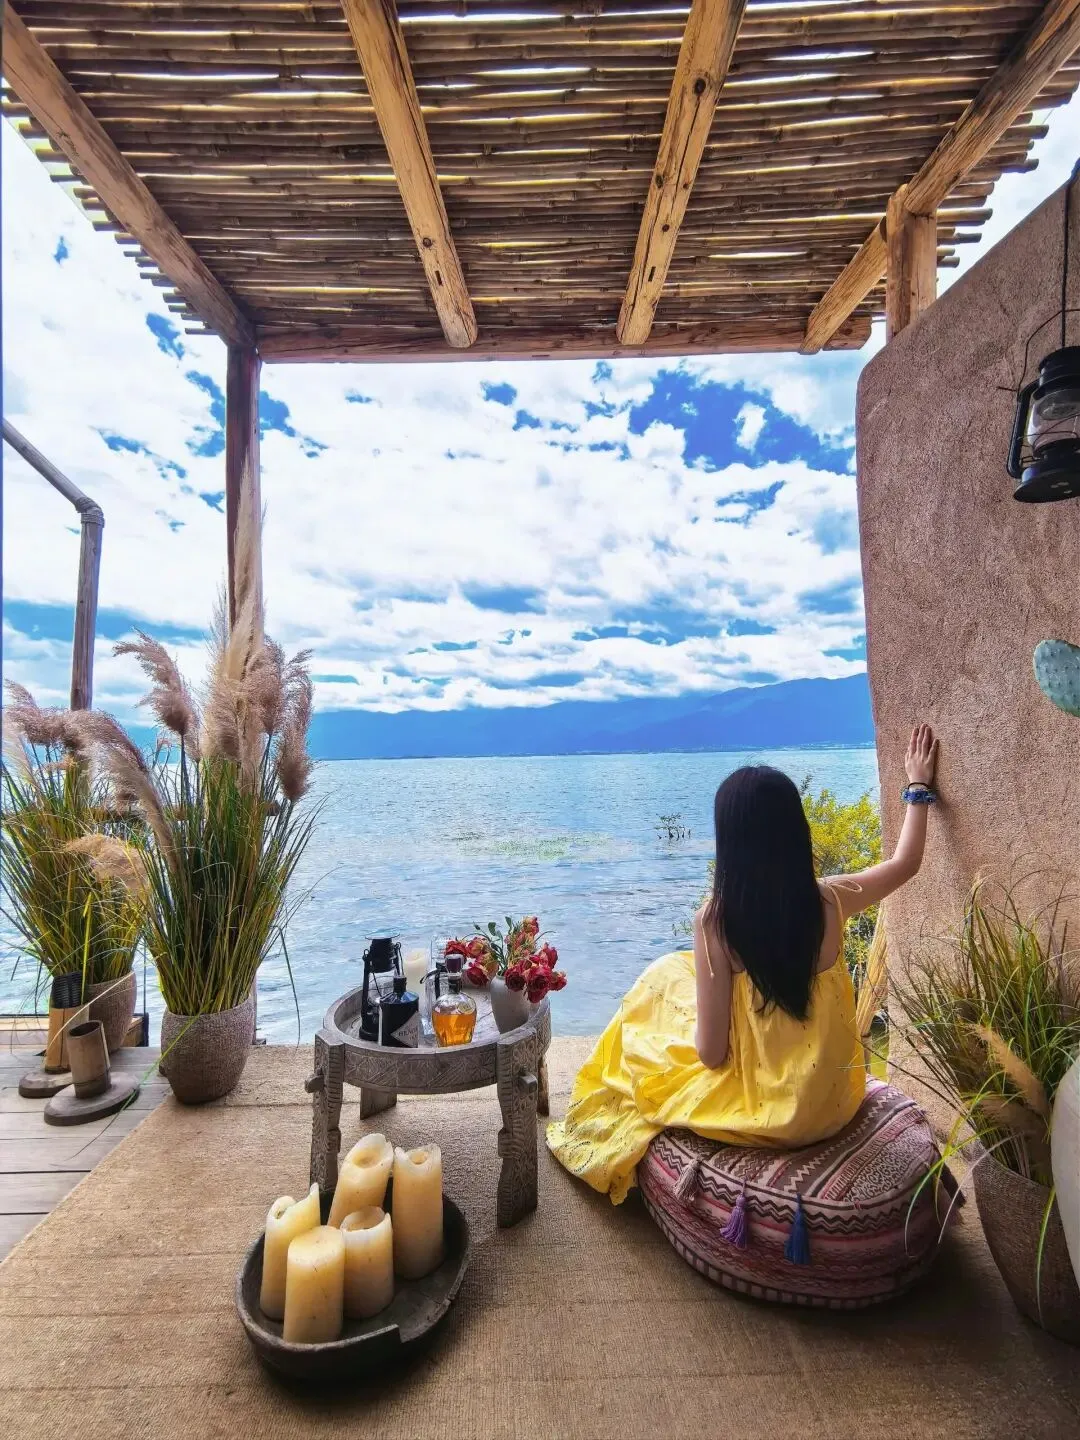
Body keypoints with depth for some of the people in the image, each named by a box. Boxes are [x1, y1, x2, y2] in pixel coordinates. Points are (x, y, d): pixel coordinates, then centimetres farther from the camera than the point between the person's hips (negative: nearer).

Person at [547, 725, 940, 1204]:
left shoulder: (715, 918, -25)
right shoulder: (830, 900, -16)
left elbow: (711, 1051, -18)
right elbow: (904, 862, 6)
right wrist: (919, 785, 18)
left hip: (763, 1109, -4)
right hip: (833, 1099, 4)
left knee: (665, 977, 18)